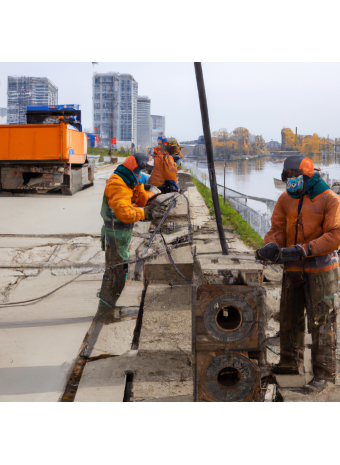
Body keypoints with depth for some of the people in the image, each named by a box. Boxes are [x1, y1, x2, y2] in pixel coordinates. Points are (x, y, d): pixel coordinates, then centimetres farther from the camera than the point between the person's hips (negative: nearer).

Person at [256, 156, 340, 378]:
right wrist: (271, 246, -17)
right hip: (293, 268, 6)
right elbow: (278, 229, 7)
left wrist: (303, 250, -28)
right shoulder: (286, 199, 8)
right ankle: (290, 362, 28)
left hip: (320, 268, -5)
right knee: (289, 317, 13)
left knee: (320, 320, -2)